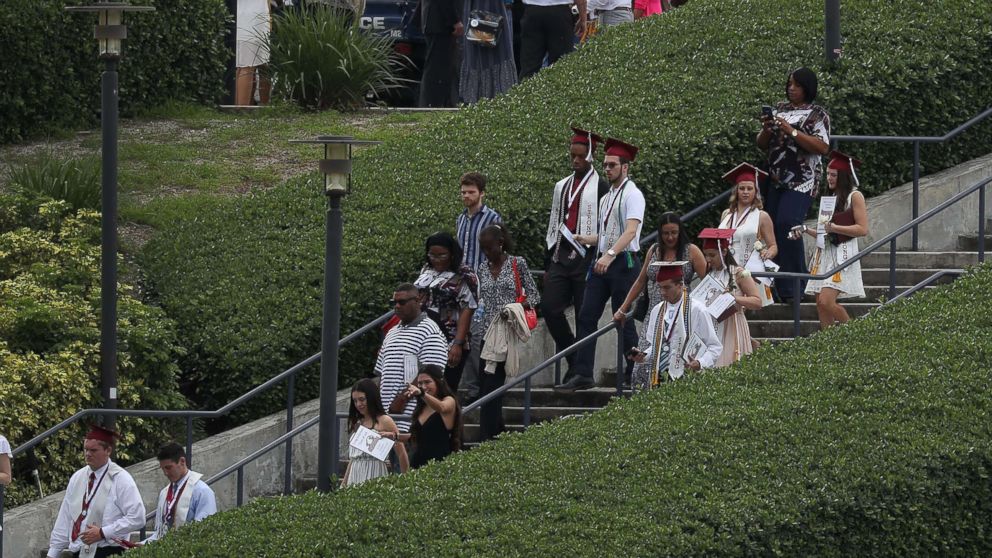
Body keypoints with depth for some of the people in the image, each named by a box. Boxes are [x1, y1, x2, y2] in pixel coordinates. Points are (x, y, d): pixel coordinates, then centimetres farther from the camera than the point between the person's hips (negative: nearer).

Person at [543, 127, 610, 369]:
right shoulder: (562, 187, 18)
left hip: (586, 258, -6)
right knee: (550, 308, -5)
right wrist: (549, 264, 19)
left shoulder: (600, 188, -3)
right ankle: (574, 358, 11)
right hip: (561, 256, 6)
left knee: (584, 317, -3)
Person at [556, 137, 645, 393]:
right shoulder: (607, 198, 19)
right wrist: (586, 239, 7)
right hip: (602, 263, 8)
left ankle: (632, 375, 6)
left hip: (623, 262, -8)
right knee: (587, 316, 0)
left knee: (624, 321, -3)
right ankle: (582, 374, -1)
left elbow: (630, 231, -20)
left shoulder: (632, 195, -8)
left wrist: (609, 255, -31)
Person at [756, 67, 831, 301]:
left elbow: (822, 147, -12)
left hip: (801, 180, -6)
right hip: (776, 180, 6)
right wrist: (767, 129, -4)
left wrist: (792, 132, -17)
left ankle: (793, 287, -14)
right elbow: (762, 144, 18)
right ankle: (779, 286, 7)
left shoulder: (817, 114, 0)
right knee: (774, 227, 0)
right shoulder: (779, 110, 16)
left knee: (787, 224, -20)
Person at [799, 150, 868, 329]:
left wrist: (834, 228, -16)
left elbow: (863, 229, -12)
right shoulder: (833, 197, 20)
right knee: (821, 304, 0)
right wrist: (808, 231, 9)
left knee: (827, 302, -19)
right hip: (825, 252, 8)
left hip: (842, 253, -8)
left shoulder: (854, 196, -3)